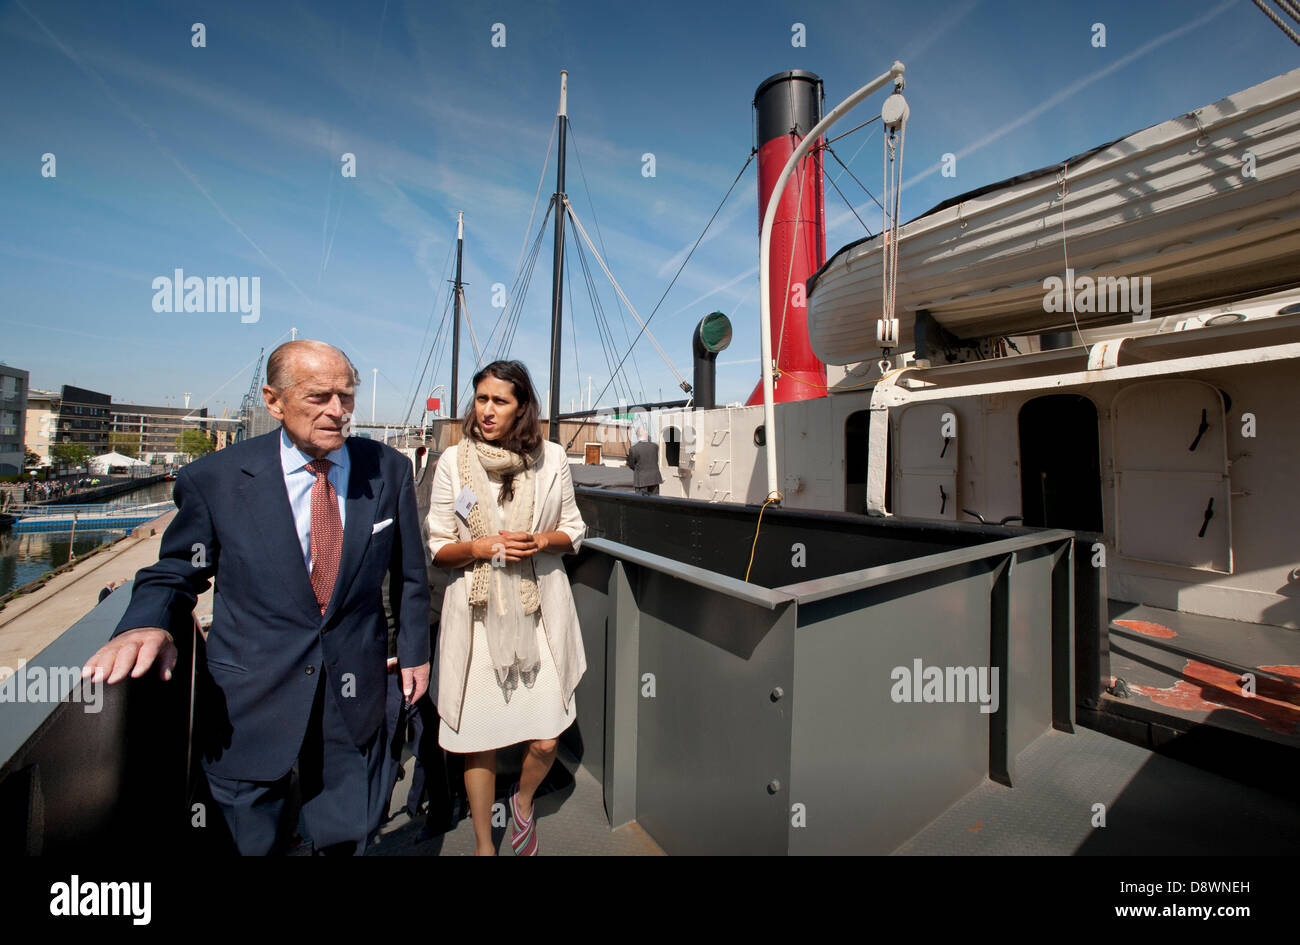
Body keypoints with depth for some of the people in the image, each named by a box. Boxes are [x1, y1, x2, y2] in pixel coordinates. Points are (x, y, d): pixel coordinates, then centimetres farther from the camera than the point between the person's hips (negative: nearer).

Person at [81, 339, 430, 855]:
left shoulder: (389, 470, -7)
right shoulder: (215, 478, -10)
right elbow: (175, 573, 2)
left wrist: (414, 651, 6)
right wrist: (145, 624, -20)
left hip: (355, 696, 1)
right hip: (250, 701, 0)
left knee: (349, 834, 19)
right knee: (254, 842, 20)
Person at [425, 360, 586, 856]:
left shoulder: (551, 458, 0)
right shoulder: (453, 461, -2)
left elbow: (573, 531, 8)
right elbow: (437, 548, 2)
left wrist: (542, 540, -12)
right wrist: (481, 546, -16)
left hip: (539, 609, 1)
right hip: (478, 612, 0)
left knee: (545, 740, 4)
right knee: (478, 741, 11)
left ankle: (524, 800, 42)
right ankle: (483, 843, 43)